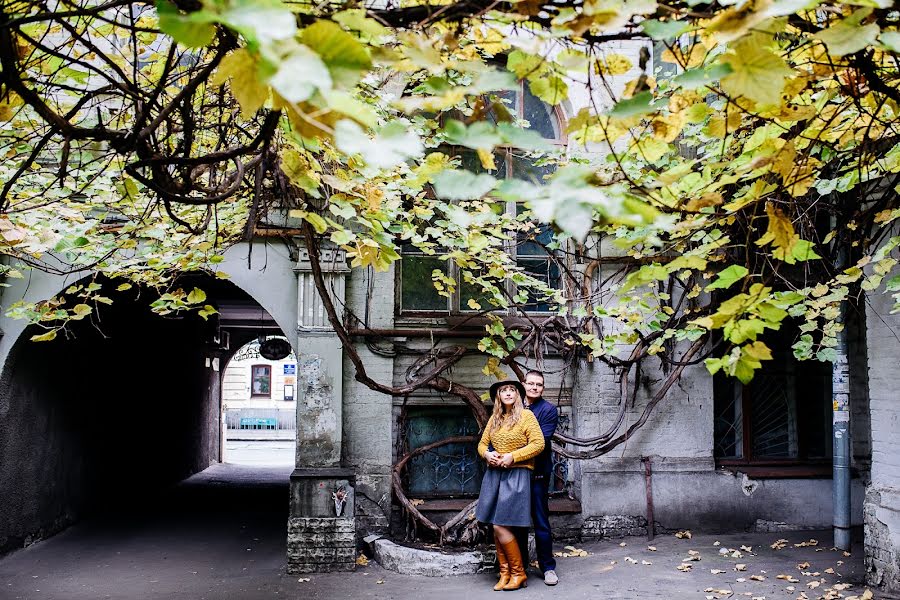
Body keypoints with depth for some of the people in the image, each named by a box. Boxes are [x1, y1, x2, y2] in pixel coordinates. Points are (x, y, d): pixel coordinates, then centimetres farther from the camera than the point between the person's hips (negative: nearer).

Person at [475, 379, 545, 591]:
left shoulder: (526, 415, -4)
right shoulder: (494, 418, 13)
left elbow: (538, 443, -11)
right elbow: (482, 443, 18)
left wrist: (512, 457, -15)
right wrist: (487, 454, -4)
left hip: (516, 474, -6)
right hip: (494, 474, 6)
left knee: (501, 526, -10)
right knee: (496, 528, 5)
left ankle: (518, 573, 4)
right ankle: (505, 574, 15)